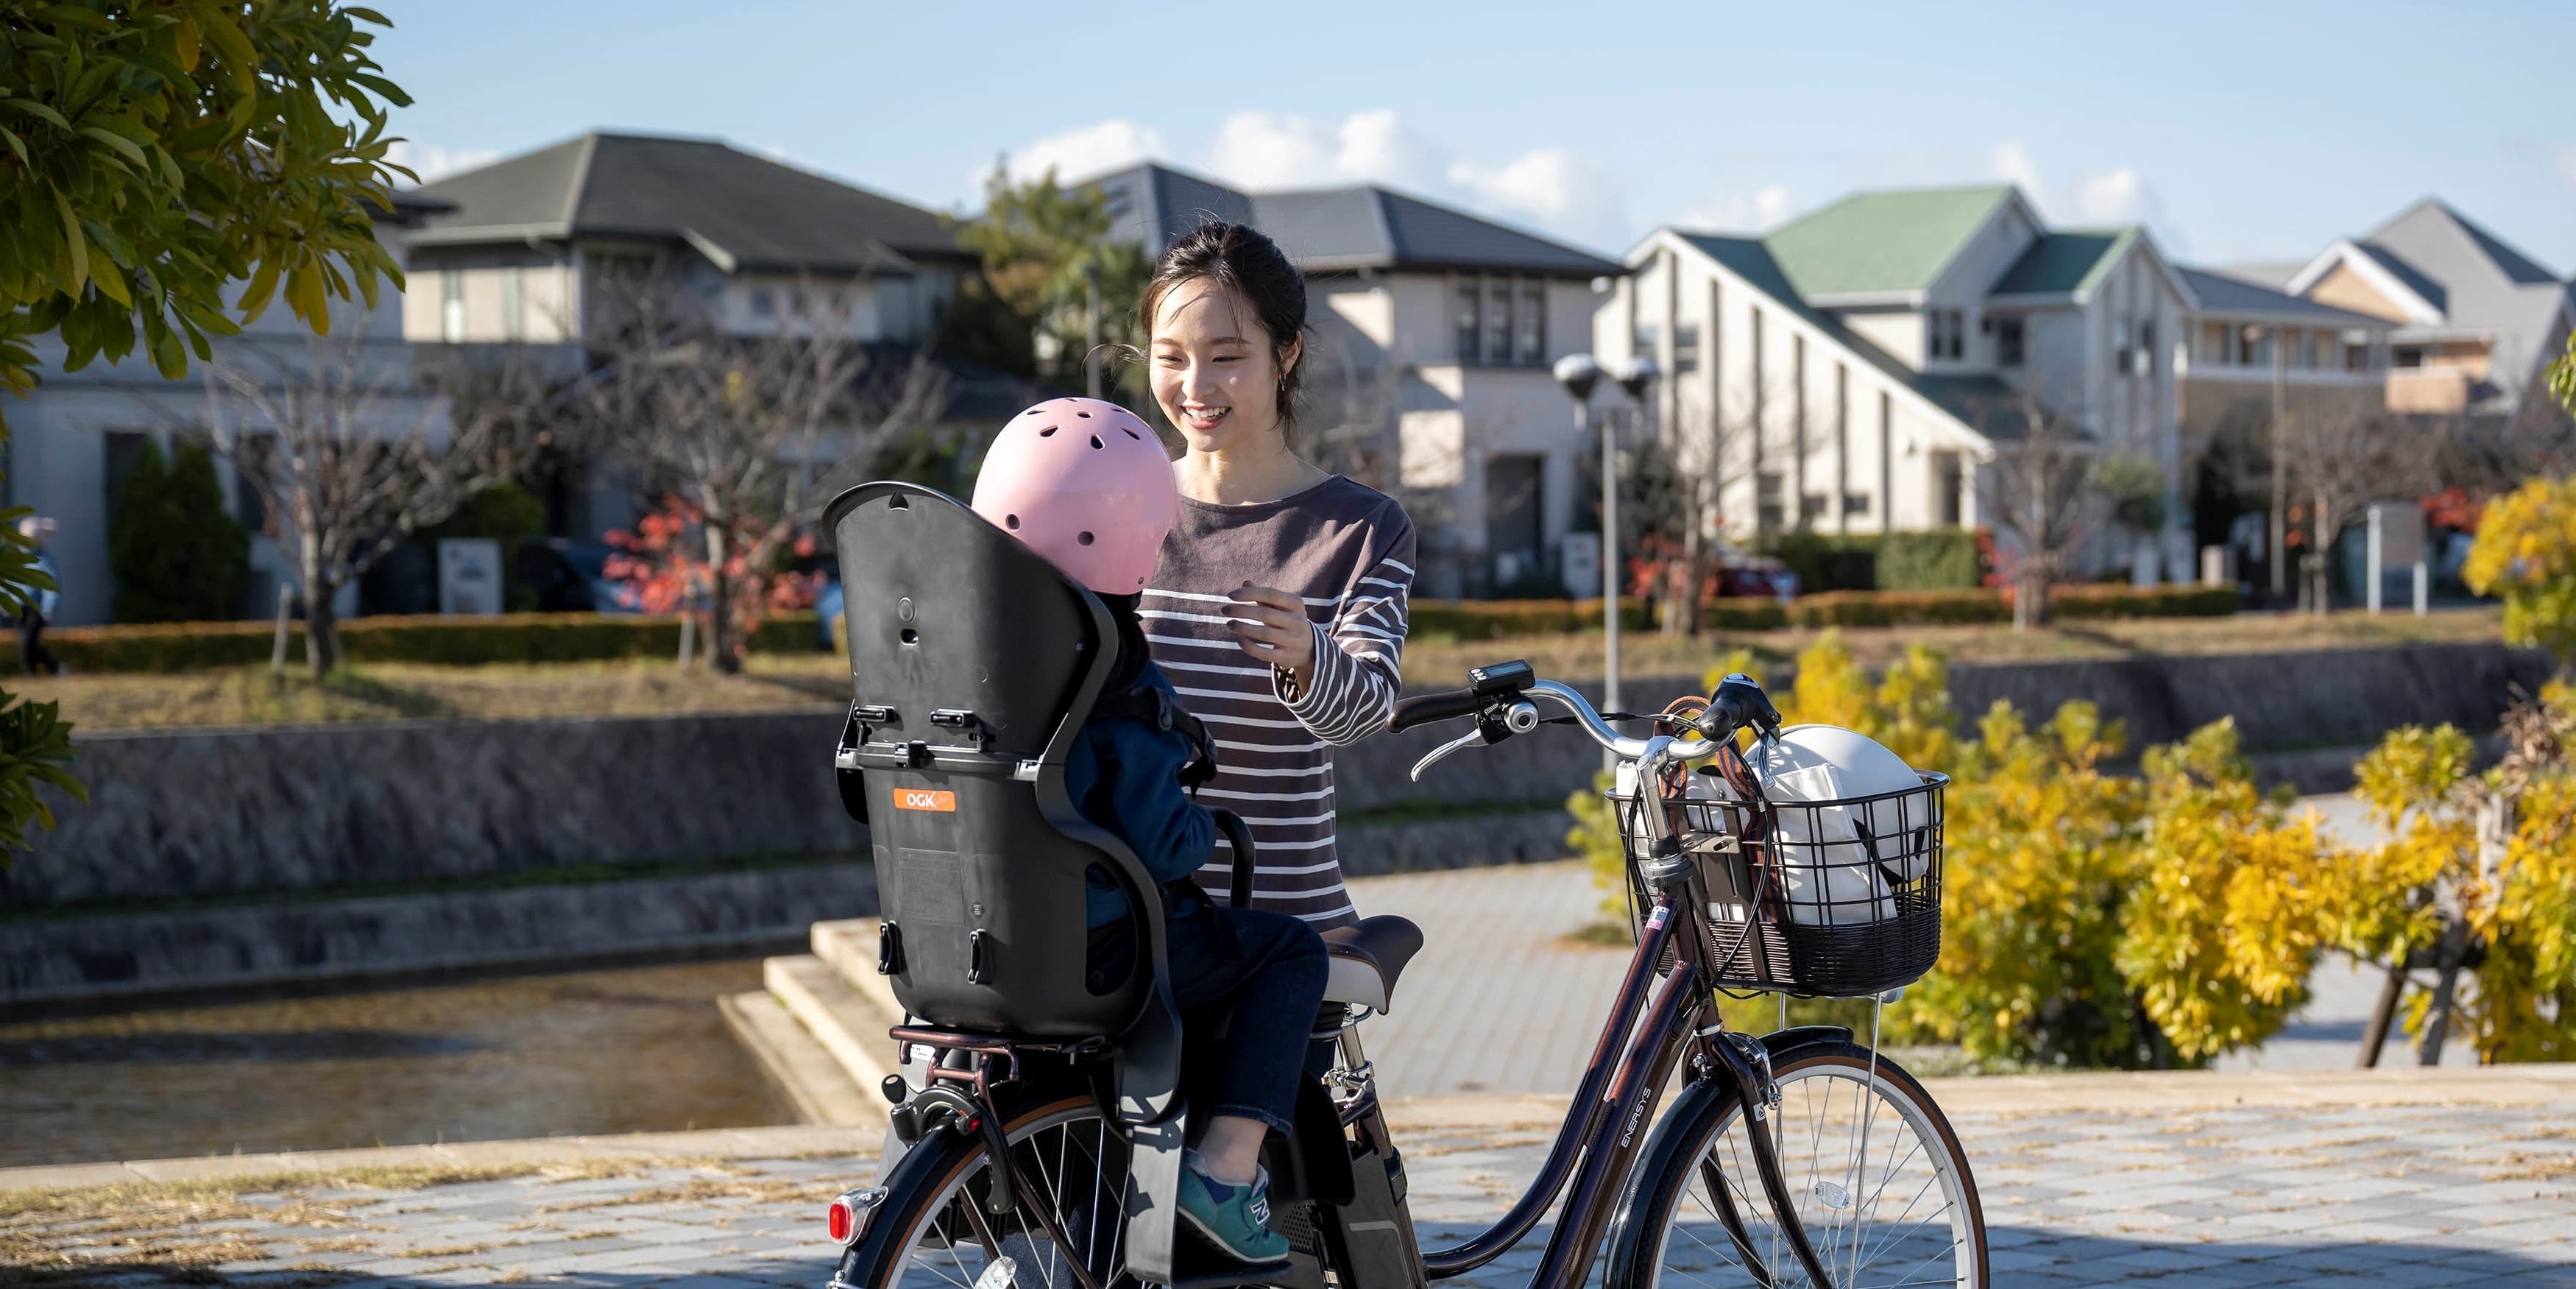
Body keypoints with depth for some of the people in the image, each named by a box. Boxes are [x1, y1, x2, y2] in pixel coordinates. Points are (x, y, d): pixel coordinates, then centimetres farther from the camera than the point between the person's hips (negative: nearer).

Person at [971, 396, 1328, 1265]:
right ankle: (1226, 1170, 1)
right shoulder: (1120, 689, -19)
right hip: (1096, 955, -8)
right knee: (1290, 950, 10)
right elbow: (1161, 846, -21)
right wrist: (1208, 825, 2)